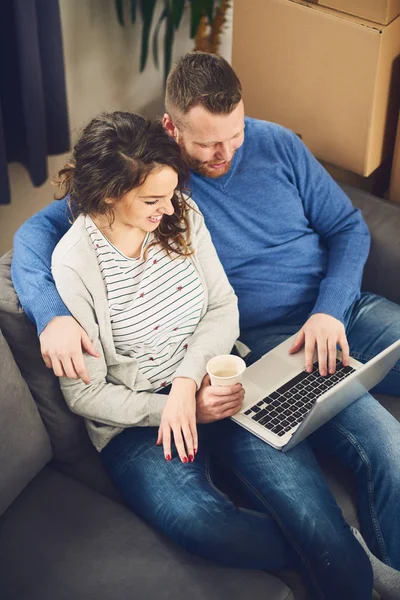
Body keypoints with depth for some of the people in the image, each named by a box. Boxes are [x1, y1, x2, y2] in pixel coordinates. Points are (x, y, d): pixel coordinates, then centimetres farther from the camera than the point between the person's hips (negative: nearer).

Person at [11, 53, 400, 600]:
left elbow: (349, 228, 11)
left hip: (346, 308, 5)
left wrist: (331, 309, -7)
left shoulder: (276, 144, 6)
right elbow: (35, 231, -6)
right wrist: (51, 314, -26)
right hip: (272, 343, -5)